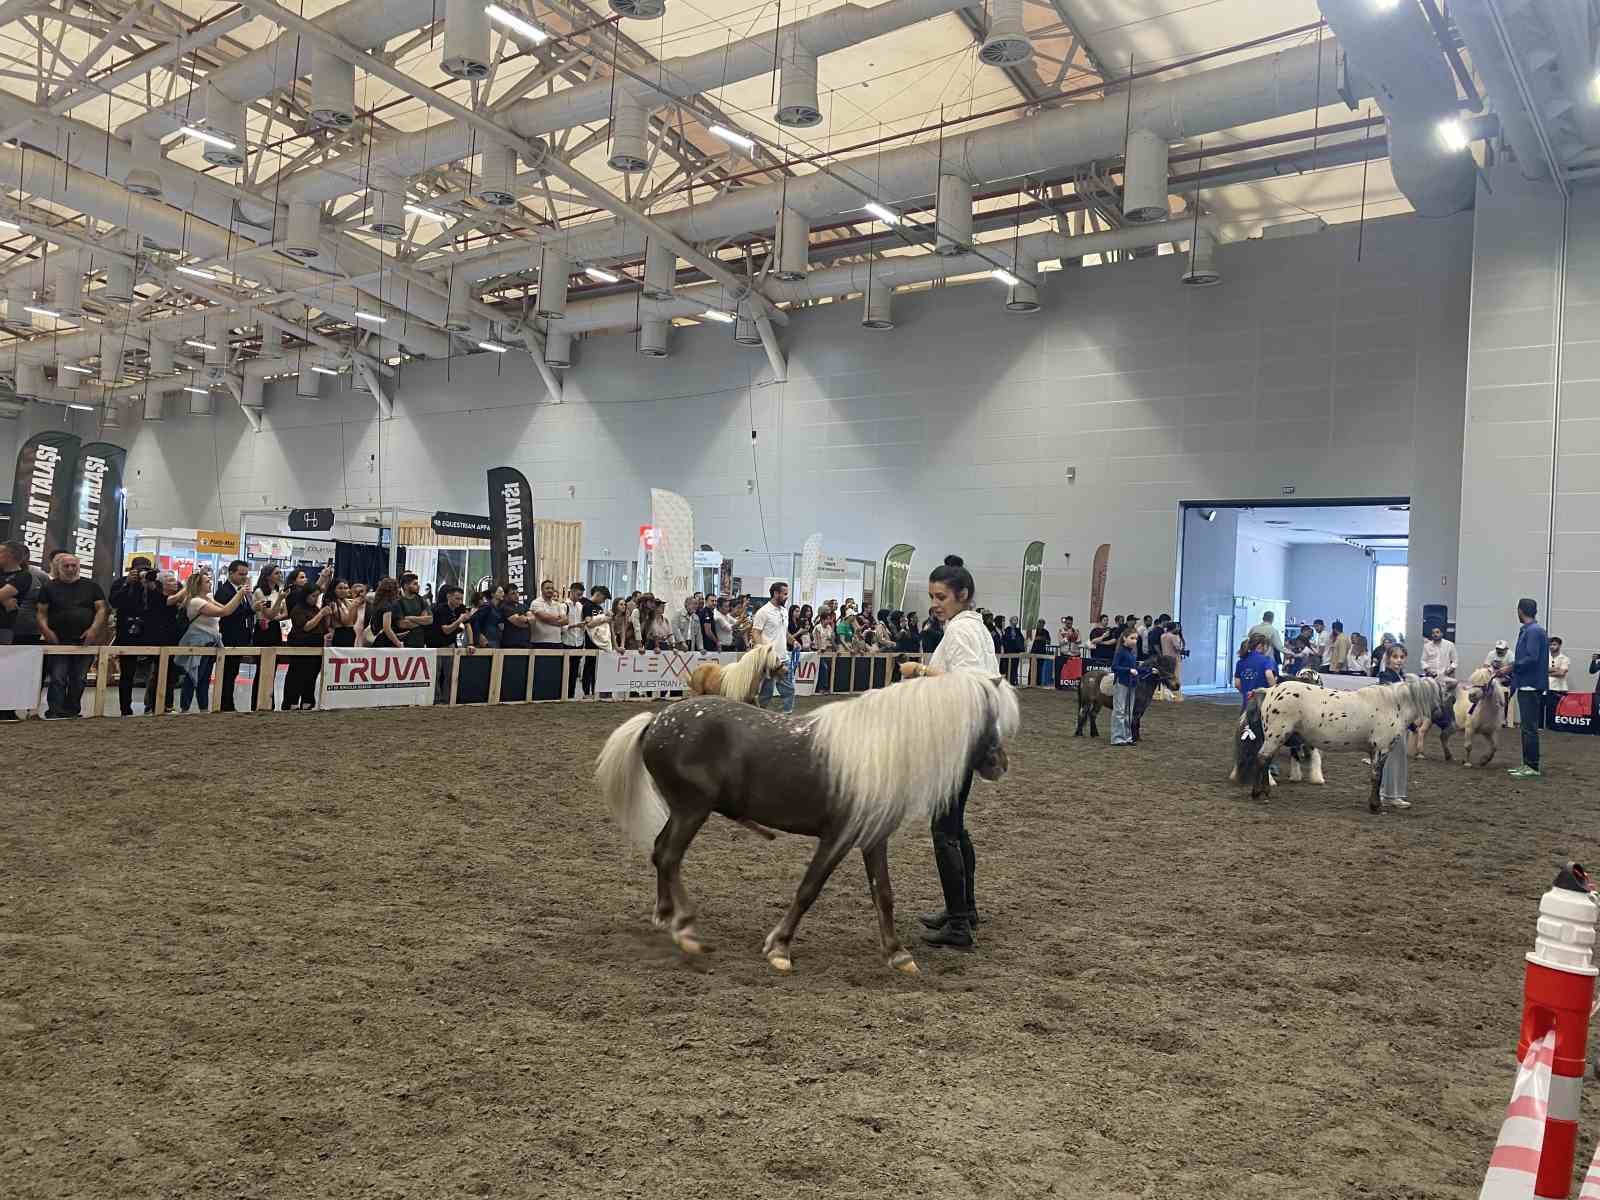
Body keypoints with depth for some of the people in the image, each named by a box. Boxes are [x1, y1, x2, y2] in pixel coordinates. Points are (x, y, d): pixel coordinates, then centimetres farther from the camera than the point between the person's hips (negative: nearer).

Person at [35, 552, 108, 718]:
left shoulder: (91, 586, 10)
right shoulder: (50, 587, 9)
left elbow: (102, 609, 4)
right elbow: (41, 612, 4)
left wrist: (94, 629, -9)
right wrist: (45, 630, -12)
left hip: (85, 641, 1)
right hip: (58, 641, -1)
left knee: (78, 680, 6)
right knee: (57, 679, -8)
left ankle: (72, 711, 16)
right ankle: (55, 712, -8)